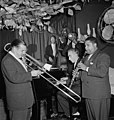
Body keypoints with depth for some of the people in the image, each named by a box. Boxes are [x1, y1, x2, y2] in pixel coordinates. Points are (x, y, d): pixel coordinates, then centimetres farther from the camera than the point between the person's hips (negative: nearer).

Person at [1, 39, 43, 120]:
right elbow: (14, 78, -29)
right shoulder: (7, 60, -18)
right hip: (18, 100, -10)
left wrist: (34, 73, 6)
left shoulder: (19, 59, 14)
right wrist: (30, 74, -25)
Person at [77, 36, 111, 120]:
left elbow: (102, 72, -24)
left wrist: (86, 68, -21)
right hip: (88, 94, 9)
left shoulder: (103, 56, -9)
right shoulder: (86, 58, 19)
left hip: (99, 95, -8)